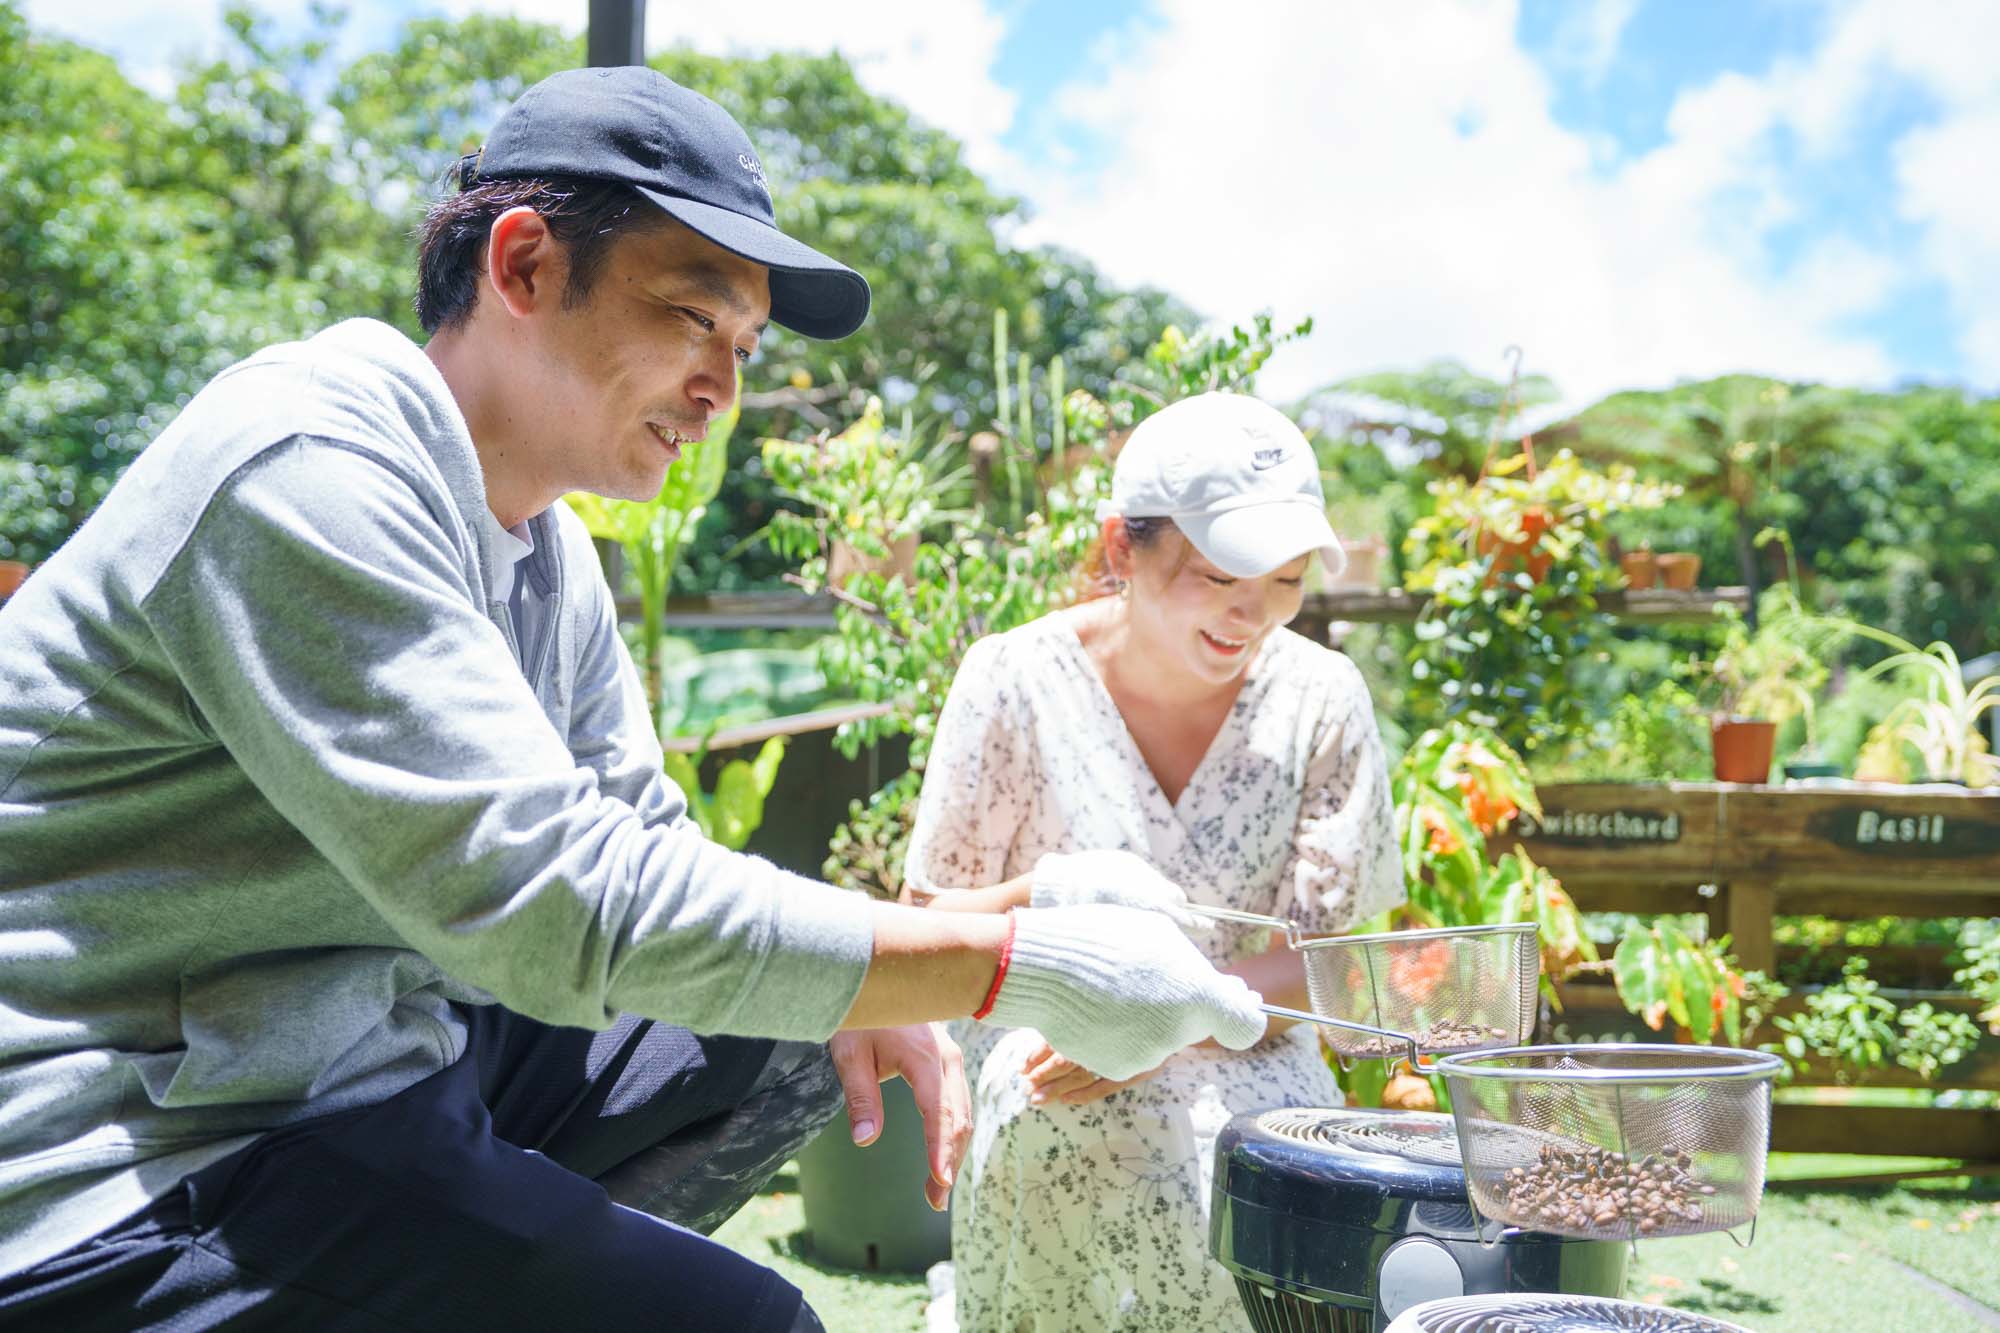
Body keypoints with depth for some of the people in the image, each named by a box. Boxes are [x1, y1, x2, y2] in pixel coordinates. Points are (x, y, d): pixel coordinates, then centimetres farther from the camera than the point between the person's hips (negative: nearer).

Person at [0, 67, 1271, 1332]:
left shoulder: (548, 549, 10)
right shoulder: (309, 468, -21)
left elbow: (642, 832, 16)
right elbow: (555, 899, -28)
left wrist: (856, 991, -4)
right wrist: (1021, 964, -25)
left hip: (379, 1065, 10)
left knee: (793, 1046, 11)